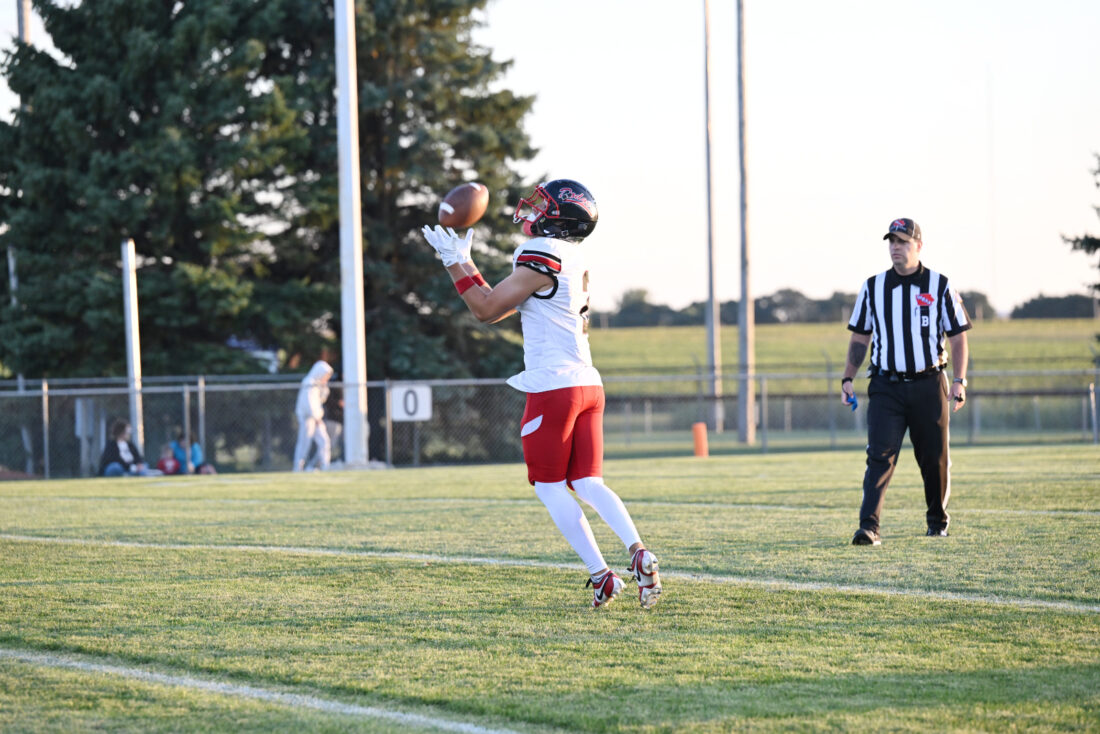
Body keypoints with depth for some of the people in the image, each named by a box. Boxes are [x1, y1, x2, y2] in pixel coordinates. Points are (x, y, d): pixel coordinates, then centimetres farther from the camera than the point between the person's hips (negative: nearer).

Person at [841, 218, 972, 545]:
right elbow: (860, 338, 14)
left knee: (935, 458, 6)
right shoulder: (873, 287, 8)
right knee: (880, 455, -13)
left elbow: (958, 337, 5)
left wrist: (959, 381, -5)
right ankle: (869, 527, -21)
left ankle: (938, 521, 26)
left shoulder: (940, 286, 4)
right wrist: (847, 378, 5)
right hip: (886, 387, 0)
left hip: (929, 386, 0)